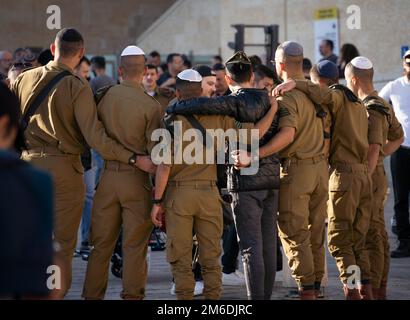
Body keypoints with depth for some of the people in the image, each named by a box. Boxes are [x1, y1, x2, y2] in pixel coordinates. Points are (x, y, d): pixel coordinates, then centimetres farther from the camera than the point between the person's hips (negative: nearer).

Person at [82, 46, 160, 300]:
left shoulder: (105, 97, 0)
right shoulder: (151, 106, -9)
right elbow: (156, 152, -8)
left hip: (109, 176, 3)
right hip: (137, 179, -3)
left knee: (101, 244, 11)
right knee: (135, 246, 4)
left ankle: (92, 295, 15)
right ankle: (132, 295, 4)